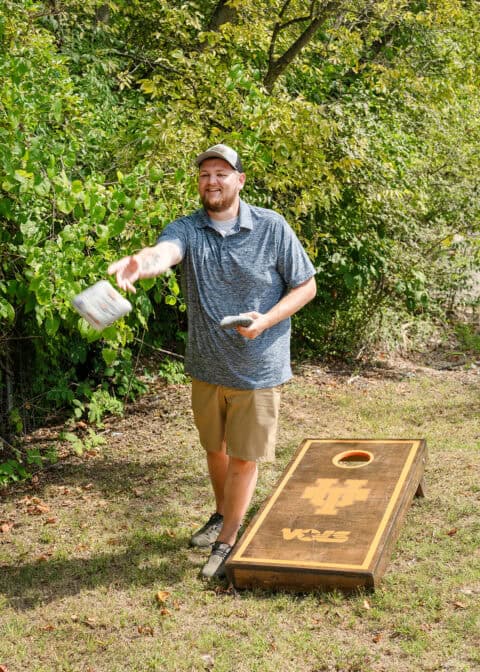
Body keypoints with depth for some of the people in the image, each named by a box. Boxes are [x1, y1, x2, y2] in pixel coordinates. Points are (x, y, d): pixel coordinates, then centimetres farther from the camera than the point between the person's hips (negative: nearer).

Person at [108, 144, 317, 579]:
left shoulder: (272, 227, -10)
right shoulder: (187, 229, -7)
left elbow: (306, 285, -4)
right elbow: (163, 252, -30)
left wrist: (266, 321, -20)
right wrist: (140, 263, -56)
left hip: (257, 369, -3)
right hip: (206, 367, 3)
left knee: (243, 458, 5)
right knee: (215, 448, 21)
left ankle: (227, 540, 24)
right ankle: (223, 514, 47)